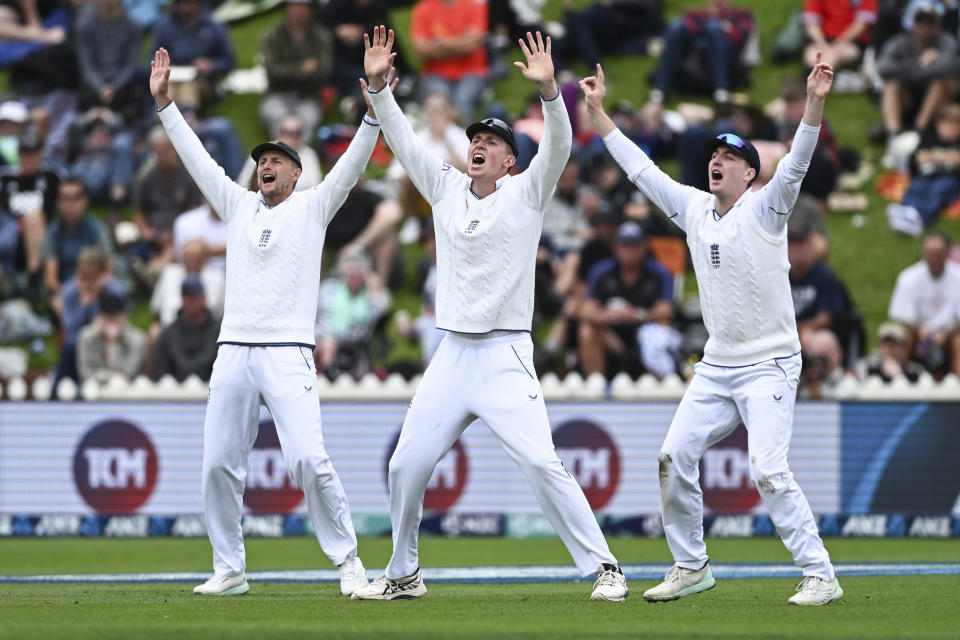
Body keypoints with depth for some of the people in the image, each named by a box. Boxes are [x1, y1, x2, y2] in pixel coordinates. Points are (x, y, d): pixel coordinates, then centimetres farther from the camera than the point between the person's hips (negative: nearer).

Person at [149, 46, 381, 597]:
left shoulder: (313, 208, 9)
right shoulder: (239, 205, 18)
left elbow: (354, 163, -2)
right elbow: (196, 157, 19)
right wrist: (164, 102, 14)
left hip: (289, 354, -5)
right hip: (234, 351, 5)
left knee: (309, 460, -16)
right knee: (220, 464, 1)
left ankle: (348, 560, -7)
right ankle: (230, 569, 11)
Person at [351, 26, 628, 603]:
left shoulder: (526, 194, 1)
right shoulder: (446, 189, 12)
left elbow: (558, 146, -14)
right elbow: (402, 139, 9)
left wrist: (548, 89, -30)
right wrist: (379, 86, -5)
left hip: (505, 356, -5)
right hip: (452, 356, 5)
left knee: (541, 463, -17)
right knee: (406, 466, 5)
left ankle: (604, 568, -14)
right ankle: (403, 574, 21)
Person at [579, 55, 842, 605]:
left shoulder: (765, 210, -9)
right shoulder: (695, 209, 8)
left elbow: (797, 164, -25)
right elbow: (640, 168, 12)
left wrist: (815, 102, -39)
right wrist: (598, 112, 11)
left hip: (770, 367, -7)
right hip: (717, 367, 7)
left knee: (769, 470, -18)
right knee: (676, 456, 3)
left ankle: (820, 576, -13)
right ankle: (692, 567, 17)